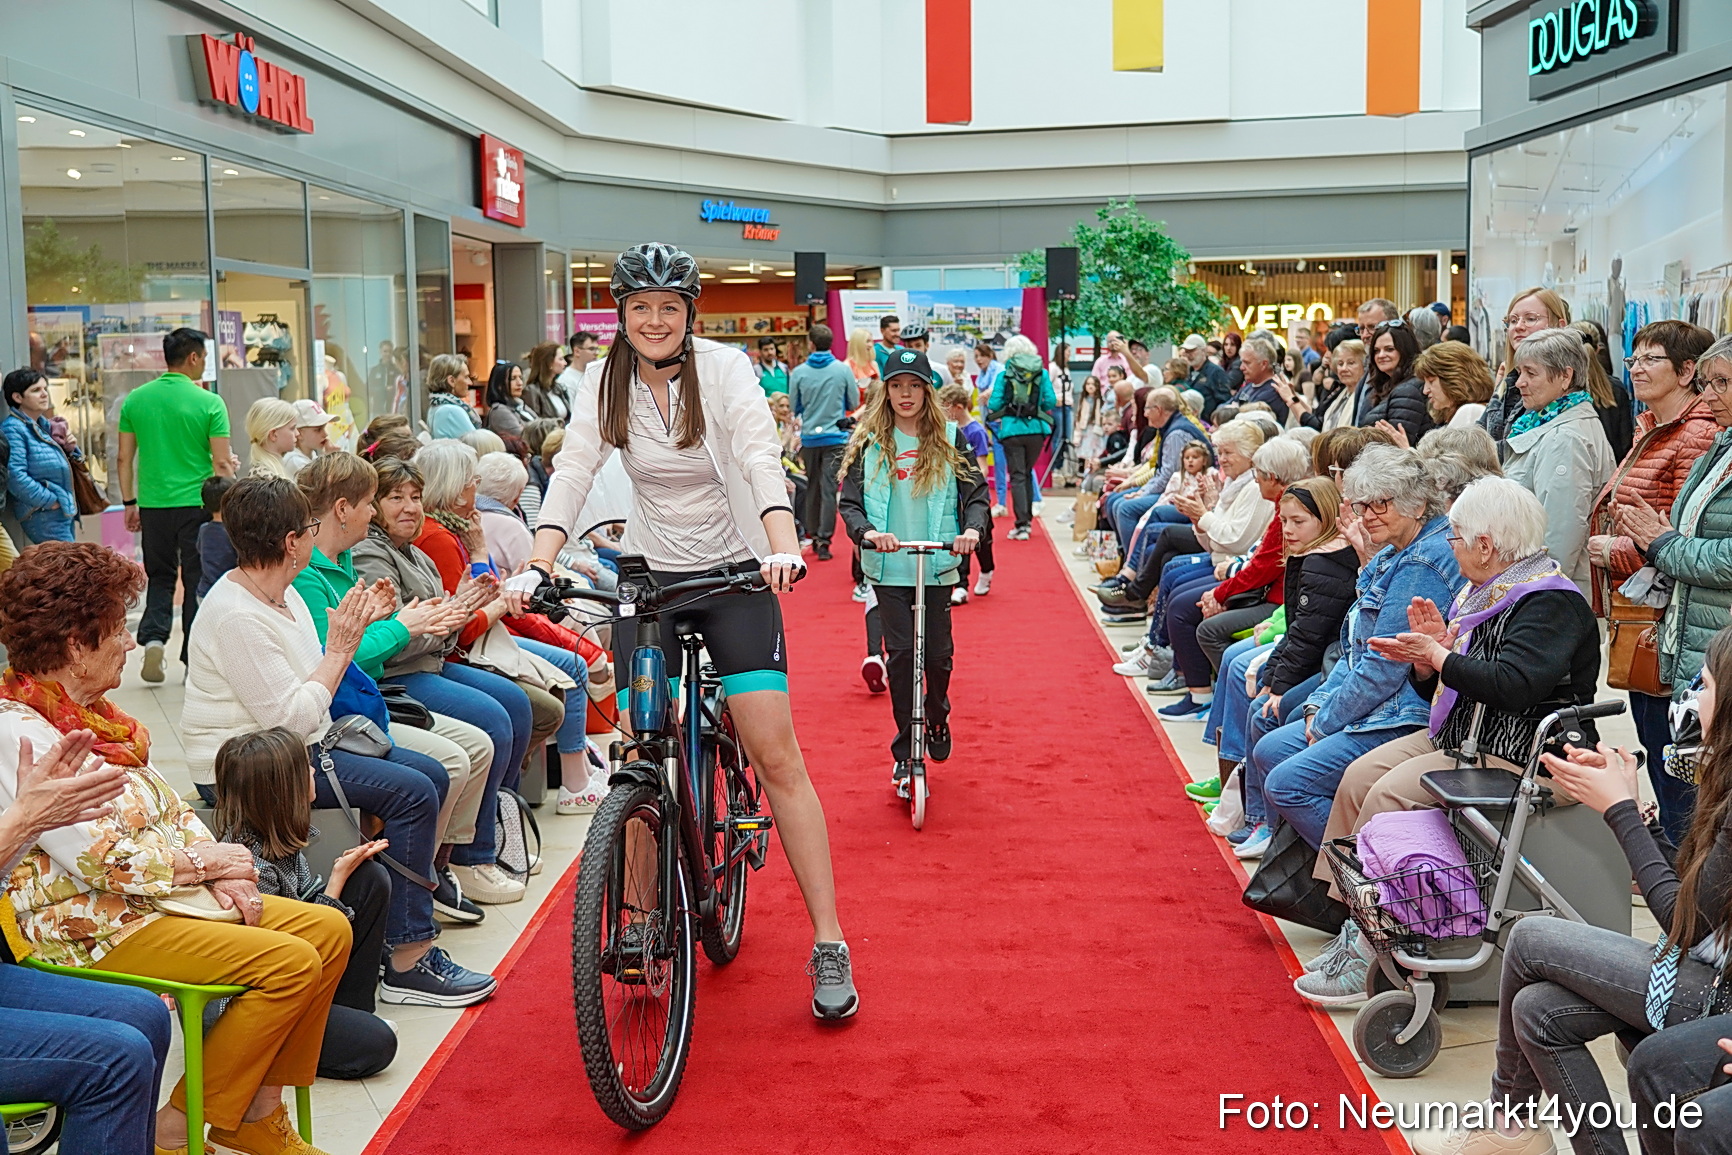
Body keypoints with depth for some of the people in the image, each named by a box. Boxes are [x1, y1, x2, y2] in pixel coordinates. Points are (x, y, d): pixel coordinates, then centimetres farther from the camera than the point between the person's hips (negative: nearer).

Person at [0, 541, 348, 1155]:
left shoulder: (89, 711, 12)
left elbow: (167, 806, 13)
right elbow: (98, 859, -22)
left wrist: (222, 872, -5)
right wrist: (207, 861, -12)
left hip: (164, 890, 10)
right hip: (90, 924, -10)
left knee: (328, 930, -1)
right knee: (290, 963, -21)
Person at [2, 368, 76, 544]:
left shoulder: (44, 425, 16)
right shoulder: (13, 429, -11)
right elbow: (15, 475, -21)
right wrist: (50, 500, -16)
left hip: (65, 512, 9)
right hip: (44, 515, -9)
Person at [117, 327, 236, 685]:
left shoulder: (135, 400, 4)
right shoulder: (209, 402, -8)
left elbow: (125, 458, 8)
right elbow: (221, 462, -10)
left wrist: (129, 503, 16)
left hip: (152, 504, 3)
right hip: (196, 503, -3)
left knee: (160, 576, 18)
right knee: (196, 580, 7)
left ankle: (153, 638, -2)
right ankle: (194, 659, 11)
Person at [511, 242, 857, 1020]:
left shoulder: (723, 368, -10)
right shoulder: (605, 381, -3)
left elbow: (761, 461, -23)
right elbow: (572, 473, -12)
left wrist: (783, 548, -40)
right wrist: (538, 566, -28)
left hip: (735, 575, -3)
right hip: (648, 576, 3)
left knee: (776, 755, -9)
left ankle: (829, 946, -2)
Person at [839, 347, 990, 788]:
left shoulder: (950, 441, 6)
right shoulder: (868, 444, 6)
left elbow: (976, 495, 2)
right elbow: (849, 502, -1)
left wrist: (973, 528, -19)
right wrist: (868, 532, -22)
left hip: (937, 566, 1)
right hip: (888, 568, 0)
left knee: (938, 652, 1)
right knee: (901, 653, -5)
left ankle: (937, 718, 34)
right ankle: (905, 754, 6)